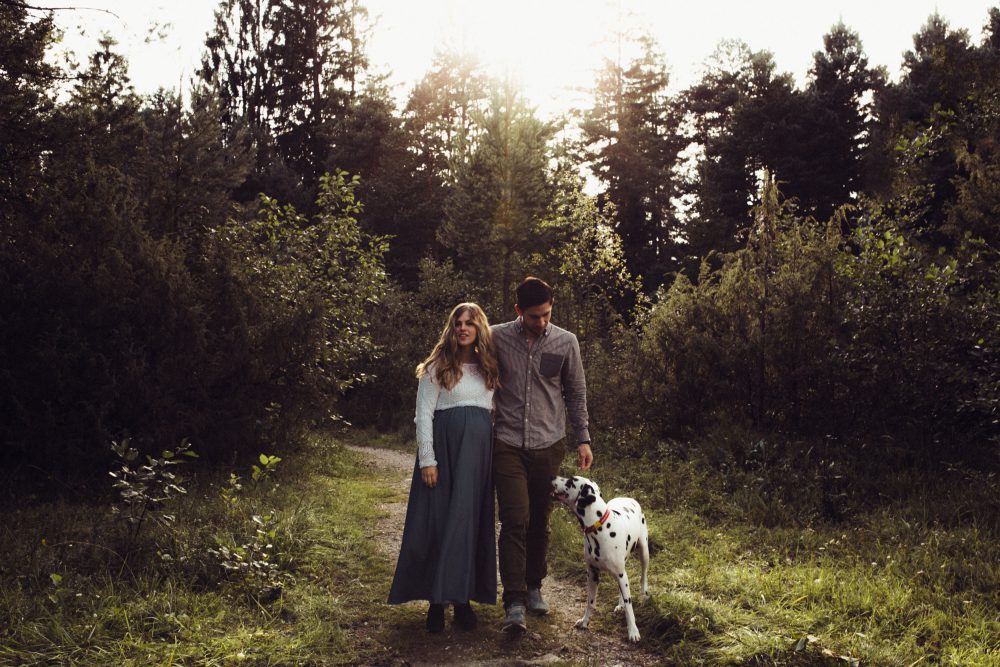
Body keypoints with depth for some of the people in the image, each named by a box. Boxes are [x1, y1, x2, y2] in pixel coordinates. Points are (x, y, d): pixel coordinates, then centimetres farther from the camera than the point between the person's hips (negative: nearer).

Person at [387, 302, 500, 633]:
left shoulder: (489, 369, 12)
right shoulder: (437, 368, 0)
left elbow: (495, 413, 15)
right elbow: (423, 415, -4)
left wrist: (498, 455, 8)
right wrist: (427, 459, -11)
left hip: (480, 454, 4)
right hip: (445, 449, -3)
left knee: (472, 522, 4)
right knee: (439, 521, -2)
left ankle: (462, 598, 15)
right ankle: (436, 600, 9)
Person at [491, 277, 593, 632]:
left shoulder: (566, 342, -1)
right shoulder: (497, 337, -4)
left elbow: (576, 393, 8)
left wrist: (583, 439, 6)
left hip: (548, 446, 2)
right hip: (508, 445, -2)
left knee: (540, 523, 10)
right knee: (514, 522, -9)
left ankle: (533, 588, 27)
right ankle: (514, 603, -6)